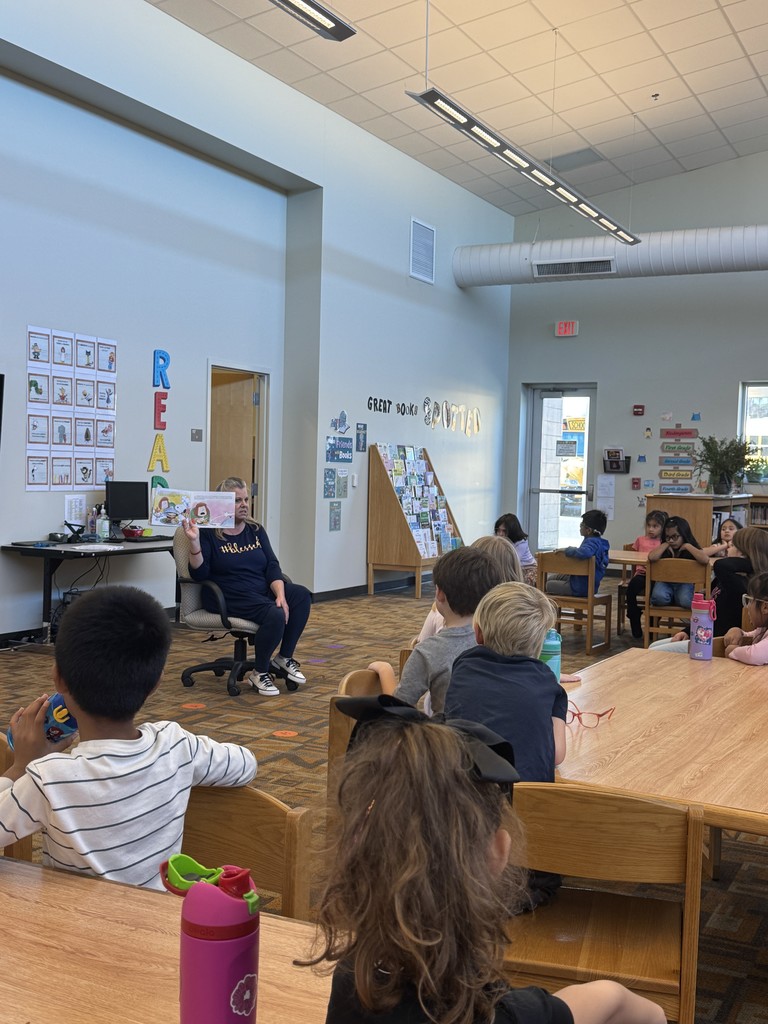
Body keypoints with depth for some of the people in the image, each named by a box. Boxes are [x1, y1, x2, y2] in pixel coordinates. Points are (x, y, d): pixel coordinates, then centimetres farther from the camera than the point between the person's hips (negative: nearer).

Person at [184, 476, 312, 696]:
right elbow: (199, 574, -12)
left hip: (263, 591, 6)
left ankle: (284, 659, -6)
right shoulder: (209, 533, -5)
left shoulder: (256, 530, 10)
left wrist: (280, 595, -14)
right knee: (275, 614, -31)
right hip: (229, 598, -6)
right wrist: (194, 541, -26)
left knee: (301, 595, -20)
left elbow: (272, 566, 2)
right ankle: (259, 674, -9)